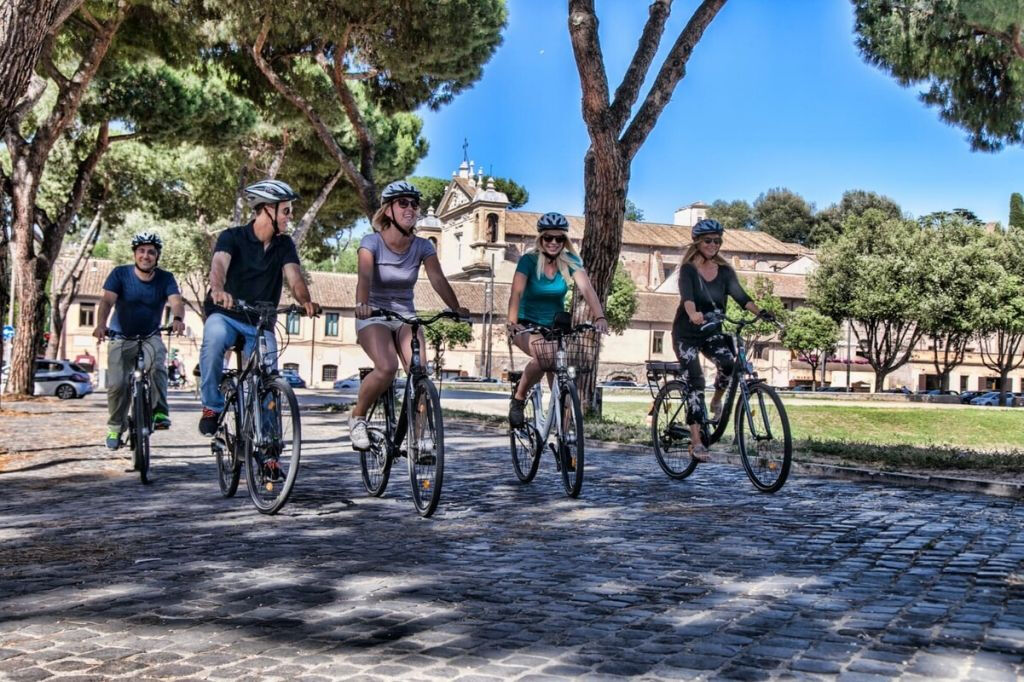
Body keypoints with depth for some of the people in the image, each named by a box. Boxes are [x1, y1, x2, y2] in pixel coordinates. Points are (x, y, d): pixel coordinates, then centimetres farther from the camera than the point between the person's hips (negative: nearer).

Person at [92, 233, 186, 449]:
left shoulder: (165, 278, -6)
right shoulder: (120, 274, -8)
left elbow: (176, 301, -22)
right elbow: (107, 301, -20)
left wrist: (178, 319, -46)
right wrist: (100, 325, -40)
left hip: (150, 337, 0)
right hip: (121, 337, 0)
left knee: (157, 365, -33)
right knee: (117, 384, -14)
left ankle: (160, 412, -23)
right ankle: (115, 427, 9)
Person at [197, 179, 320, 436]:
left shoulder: (284, 245, 3)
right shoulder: (233, 237, -9)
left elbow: (294, 277, -13)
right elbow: (219, 264, -28)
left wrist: (305, 301, -36)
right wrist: (218, 289, -52)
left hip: (261, 323, 4)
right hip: (226, 315, -4)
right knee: (214, 337, -36)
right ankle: (212, 406, -20)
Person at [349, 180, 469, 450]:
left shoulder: (423, 246, -1)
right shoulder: (372, 242, -12)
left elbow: (438, 279, -13)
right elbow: (365, 277, -29)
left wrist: (457, 309, -27)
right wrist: (361, 304, -48)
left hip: (406, 317, 3)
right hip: (374, 317, -3)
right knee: (387, 368, -29)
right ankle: (357, 417, -4)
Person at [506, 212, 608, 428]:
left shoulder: (570, 261, -8)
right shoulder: (529, 260, -15)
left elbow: (587, 289, -21)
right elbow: (516, 293, -28)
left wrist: (599, 317, -39)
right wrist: (512, 323, -45)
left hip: (556, 326, 4)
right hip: (528, 325, -4)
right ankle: (518, 400, -13)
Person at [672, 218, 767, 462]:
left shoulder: (724, 271, 2)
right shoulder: (688, 270, -10)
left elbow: (740, 295, -11)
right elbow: (687, 296, -28)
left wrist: (761, 313, -30)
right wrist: (693, 314, -50)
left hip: (712, 332, 3)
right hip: (686, 334, -3)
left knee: (730, 362, -26)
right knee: (695, 382, -15)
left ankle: (716, 401, 5)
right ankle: (697, 442, -14)